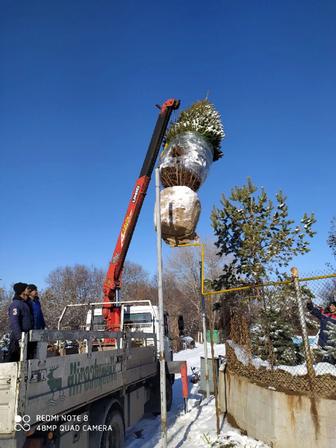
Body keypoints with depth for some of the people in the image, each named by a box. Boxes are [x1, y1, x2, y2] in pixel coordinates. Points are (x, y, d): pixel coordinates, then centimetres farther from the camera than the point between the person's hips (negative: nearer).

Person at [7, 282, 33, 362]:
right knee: (13, 360, -3)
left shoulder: (26, 303, 15)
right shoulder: (15, 304, -13)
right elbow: (14, 323, -23)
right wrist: (19, 337, -30)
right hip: (19, 338, -9)